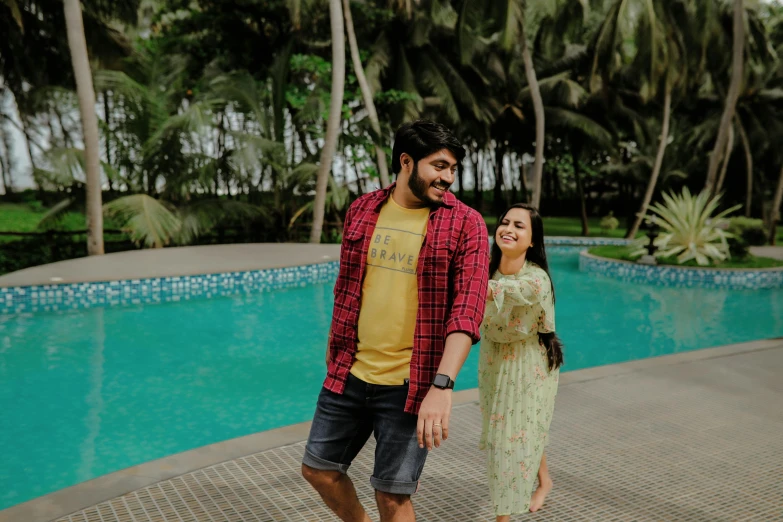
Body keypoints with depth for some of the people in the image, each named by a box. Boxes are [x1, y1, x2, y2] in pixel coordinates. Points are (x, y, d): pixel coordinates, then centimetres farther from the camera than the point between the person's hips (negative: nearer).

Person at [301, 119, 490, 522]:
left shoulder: (465, 224, -10)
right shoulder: (362, 210, 4)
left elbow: (467, 309, -19)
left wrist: (442, 385, -29)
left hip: (410, 386, -4)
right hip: (348, 376, 5)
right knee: (318, 469, 18)